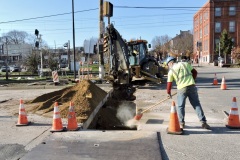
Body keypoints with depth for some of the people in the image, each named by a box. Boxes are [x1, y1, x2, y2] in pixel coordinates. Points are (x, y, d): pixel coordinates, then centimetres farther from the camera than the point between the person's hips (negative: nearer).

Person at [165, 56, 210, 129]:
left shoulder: (171, 71, 3)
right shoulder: (185, 64, 12)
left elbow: (169, 83, 5)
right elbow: (195, 72, 16)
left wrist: (168, 93, 19)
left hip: (181, 88, -3)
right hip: (192, 86, 3)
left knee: (180, 106, 12)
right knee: (197, 104, 8)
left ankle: (181, 123, 16)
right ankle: (203, 122, 7)